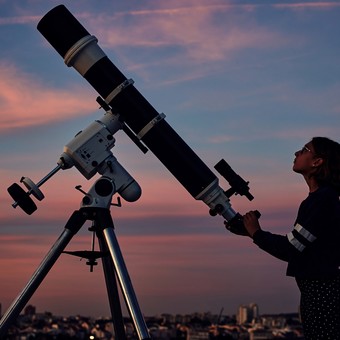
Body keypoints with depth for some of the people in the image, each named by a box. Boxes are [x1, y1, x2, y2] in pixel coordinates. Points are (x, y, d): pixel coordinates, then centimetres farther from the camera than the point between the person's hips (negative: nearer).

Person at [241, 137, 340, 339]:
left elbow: (290, 249, -17)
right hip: (318, 292, 10)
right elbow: (295, 244, 16)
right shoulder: (323, 197, 14)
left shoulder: (322, 199, -17)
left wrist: (256, 233, -4)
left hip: (323, 293, -10)